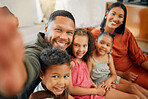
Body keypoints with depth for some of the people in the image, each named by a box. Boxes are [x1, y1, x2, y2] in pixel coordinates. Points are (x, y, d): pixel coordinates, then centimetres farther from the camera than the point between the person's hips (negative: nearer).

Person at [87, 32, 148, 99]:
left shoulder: (109, 57, 0)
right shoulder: (91, 58, -18)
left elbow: (114, 75, 0)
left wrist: (109, 80, -23)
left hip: (110, 79, 6)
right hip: (100, 82, -6)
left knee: (135, 85, -4)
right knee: (131, 88, -14)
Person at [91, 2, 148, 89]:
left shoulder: (126, 33, 0)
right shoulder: (95, 35, -11)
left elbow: (138, 55, 4)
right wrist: (122, 74, -12)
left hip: (132, 67, 5)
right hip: (114, 74, -4)